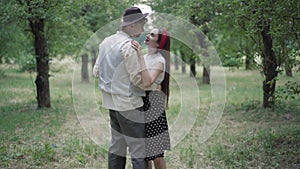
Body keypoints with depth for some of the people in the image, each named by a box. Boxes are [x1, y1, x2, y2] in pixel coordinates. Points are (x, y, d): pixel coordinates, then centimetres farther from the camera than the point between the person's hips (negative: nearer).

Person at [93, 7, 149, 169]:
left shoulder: (106, 42, 8)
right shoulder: (129, 46, -17)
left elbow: (96, 71, 13)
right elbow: (138, 78, -16)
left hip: (112, 102, 8)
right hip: (129, 103, -8)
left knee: (117, 146, 15)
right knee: (138, 149, -4)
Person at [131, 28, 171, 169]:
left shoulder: (159, 60, -13)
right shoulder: (145, 57, 11)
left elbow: (147, 82, -31)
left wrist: (140, 56, -31)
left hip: (152, 105, -8)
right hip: (140, 105, 8)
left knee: (155, 153, -2)